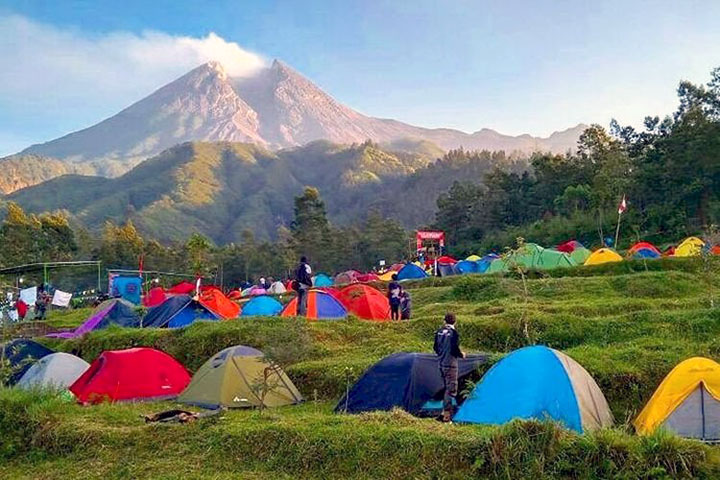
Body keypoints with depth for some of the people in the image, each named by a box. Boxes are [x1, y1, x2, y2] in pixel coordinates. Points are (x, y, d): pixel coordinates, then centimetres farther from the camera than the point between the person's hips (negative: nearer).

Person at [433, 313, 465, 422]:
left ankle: (446, 408, 27)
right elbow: (455, 349, -19)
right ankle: (446, 414, -5)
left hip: (441, 363, 7)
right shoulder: (454, 333, -16)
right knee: (451, 389, -2)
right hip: (450, 364, -7)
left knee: (447, 387, 21)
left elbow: (435, 347, 10)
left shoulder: (439, 331, 4)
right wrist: (462, 355, 0)